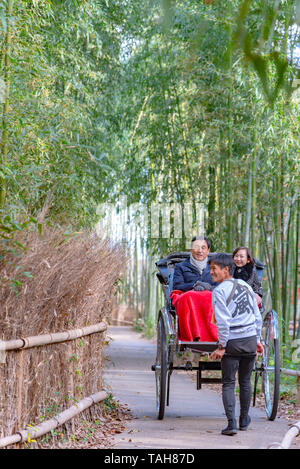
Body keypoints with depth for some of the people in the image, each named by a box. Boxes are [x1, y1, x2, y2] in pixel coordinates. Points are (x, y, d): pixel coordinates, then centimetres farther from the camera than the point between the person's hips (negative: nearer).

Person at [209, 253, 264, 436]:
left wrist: (221, 346, -11)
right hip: (250, 340, 5)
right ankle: (244, 420, 28)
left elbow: (223, 322, -17)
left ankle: (231, 423, -10)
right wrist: (258, 340, 19)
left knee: (228, 384, 2)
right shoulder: (246, 286, 9)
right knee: (245, 382, 18)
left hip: (232, 343, -5)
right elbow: (257, 317, 12)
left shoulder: (219, 292, -10)